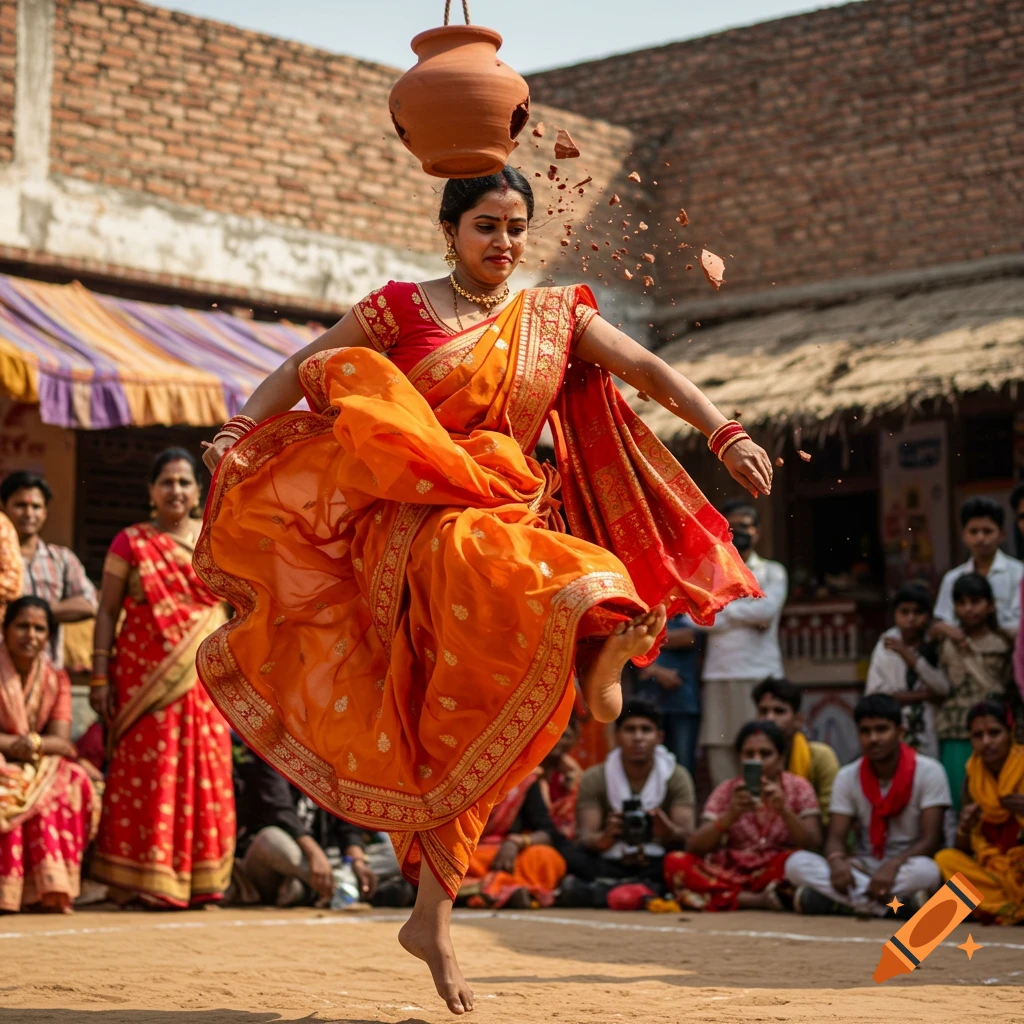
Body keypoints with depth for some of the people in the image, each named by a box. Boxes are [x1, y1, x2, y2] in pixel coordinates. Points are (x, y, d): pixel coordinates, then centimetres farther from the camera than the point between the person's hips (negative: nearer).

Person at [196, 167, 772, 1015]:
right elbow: (301, 371, 4)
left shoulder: (554, 316, 12)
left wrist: (725, 433, -8)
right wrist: (238, 433, -12)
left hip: (506, 522, 2)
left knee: (459, 729, -5)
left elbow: (648, 370, 6)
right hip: (414, 522, -1)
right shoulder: (403, 309, 4)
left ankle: (432, 916, -1)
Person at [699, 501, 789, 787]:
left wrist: (721, 608, 1)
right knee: (719, 752, -3)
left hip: (762, 675, -2)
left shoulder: (772, 572, 12)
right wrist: (748, 618, -5)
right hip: (719, 676, 2)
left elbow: (767, 609, -8)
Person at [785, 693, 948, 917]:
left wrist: (892, 866, -31)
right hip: (863, 869, 3)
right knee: (797, 863, -24)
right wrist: (836, 860, -28)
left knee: (926, 870, -39)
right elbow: (836, 837, -3)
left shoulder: (929, 772, -6)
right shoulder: (847, 777, 4)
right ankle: (898, 904, -33)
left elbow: (930, 839, -13)